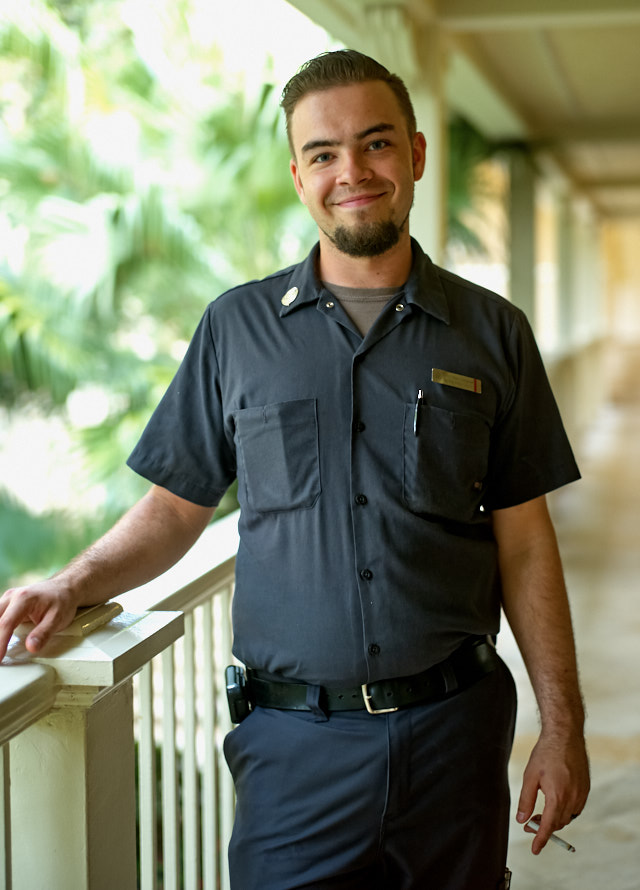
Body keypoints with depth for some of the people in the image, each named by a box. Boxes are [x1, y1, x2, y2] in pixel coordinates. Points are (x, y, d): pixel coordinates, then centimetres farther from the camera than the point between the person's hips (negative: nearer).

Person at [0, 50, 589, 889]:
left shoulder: (491, 332, 4)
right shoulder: (236, 326, 4)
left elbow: (524, 543, 4)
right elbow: (178, 504, 8)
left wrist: (563, 727, 1)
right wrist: (72, 585, -9)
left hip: (454, 731, 1)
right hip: (297, 742, 0)